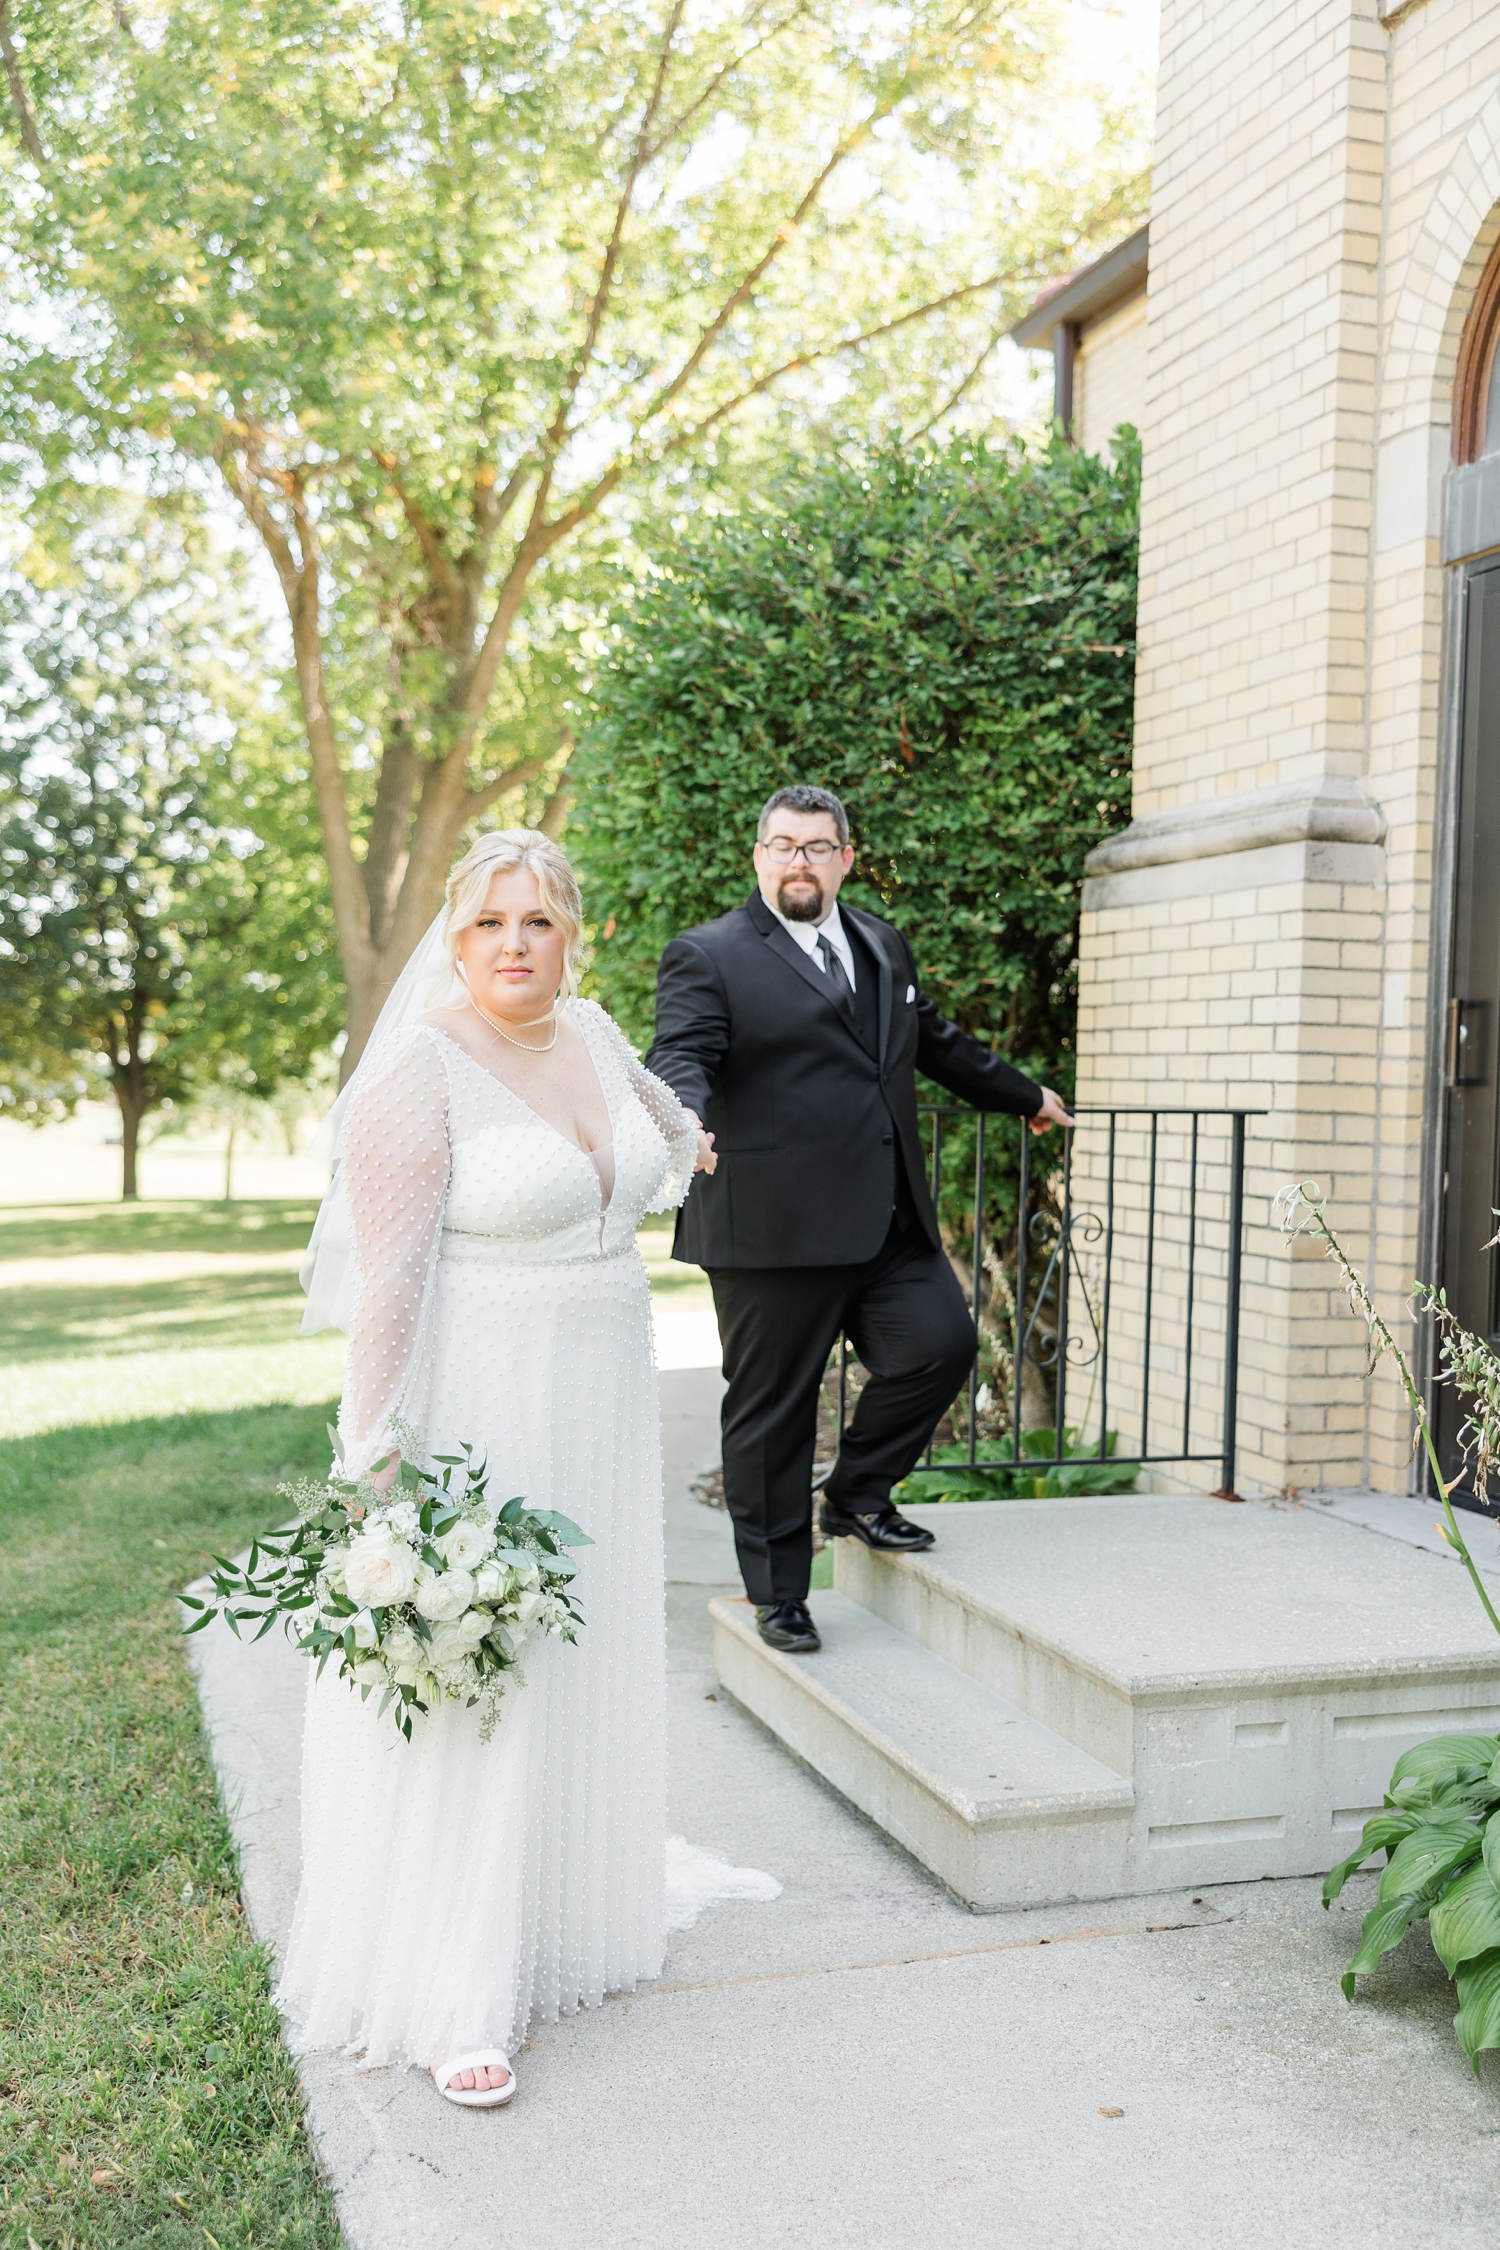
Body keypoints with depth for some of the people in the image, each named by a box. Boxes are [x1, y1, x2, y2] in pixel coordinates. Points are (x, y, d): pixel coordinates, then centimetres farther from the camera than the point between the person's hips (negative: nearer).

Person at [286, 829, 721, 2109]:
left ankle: (563, 1917, 34)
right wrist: (387, 1454, -21)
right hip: (474, 1411, -7)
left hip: (600, 1404, 7)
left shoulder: (588, 1033, 5)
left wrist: (684, 1138, 49)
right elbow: (390, 1271, -18)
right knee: (468, 1690, -2)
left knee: (582, 1671, 16)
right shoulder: (423, 1068, -16)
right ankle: (451, 1999, 9)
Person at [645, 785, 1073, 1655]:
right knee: (773, 1411, 2)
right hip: (775, 1228, -6)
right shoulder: (709, 957, -2)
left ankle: (857, 1497, 21)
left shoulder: (885, 946, 19)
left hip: (891, 1223, 6)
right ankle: (778, 1595, 18)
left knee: (942, 1342, -6)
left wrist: (1025, 1096, 42)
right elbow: (682, 1056, -15)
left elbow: (939, 1041, 32)